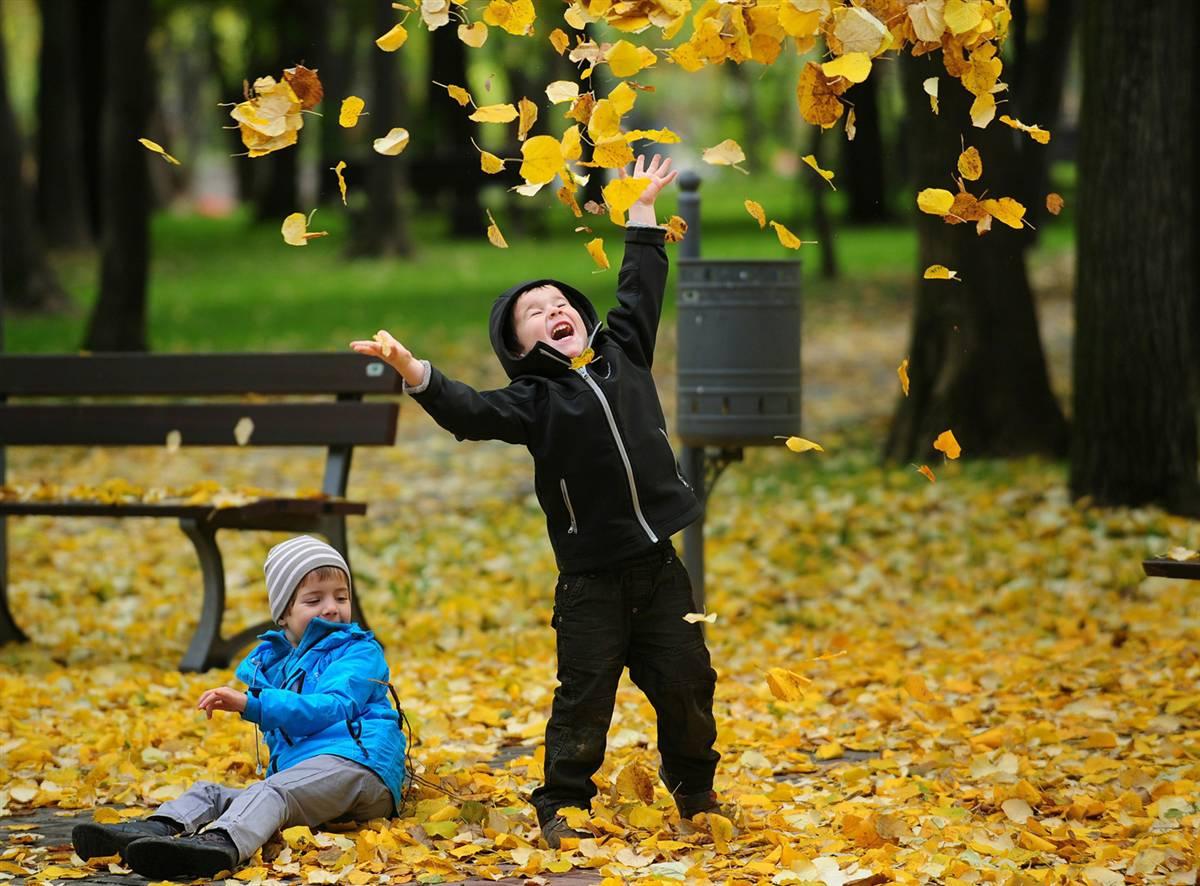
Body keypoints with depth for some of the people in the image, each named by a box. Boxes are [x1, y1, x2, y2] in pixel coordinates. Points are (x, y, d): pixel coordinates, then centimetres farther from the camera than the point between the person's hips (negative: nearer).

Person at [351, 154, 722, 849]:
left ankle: (695, 792, 27)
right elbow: (469, 412, -18)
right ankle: (563, 806, 13)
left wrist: (643, 210, 25)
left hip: (660, 564, 4)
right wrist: (414, 372, -33)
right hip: (592, 577, -3)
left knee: (687, 684, 8)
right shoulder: (533, 399, -3)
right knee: (585, 696, -1)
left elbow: (642, 290, 20)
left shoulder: (623, 355, 9)